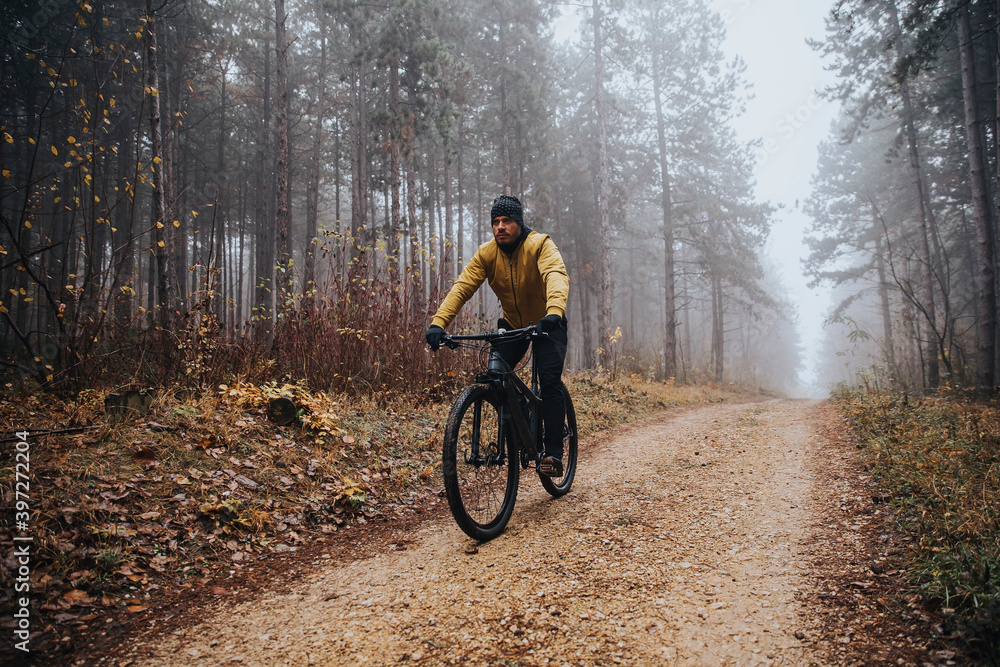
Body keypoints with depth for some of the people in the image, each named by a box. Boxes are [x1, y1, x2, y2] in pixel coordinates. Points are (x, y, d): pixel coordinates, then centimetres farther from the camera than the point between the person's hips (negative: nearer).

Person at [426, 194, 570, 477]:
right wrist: (438, 323, -35)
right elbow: (462, 287, -20)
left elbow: (556, 275, -40)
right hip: (512, 324, 4)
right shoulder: (486, 253, -12)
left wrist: (554, 313, -60)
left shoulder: (540, 244, -23)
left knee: (549, 380, -20)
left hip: (546, 324, -4)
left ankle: (553, 451, -12)